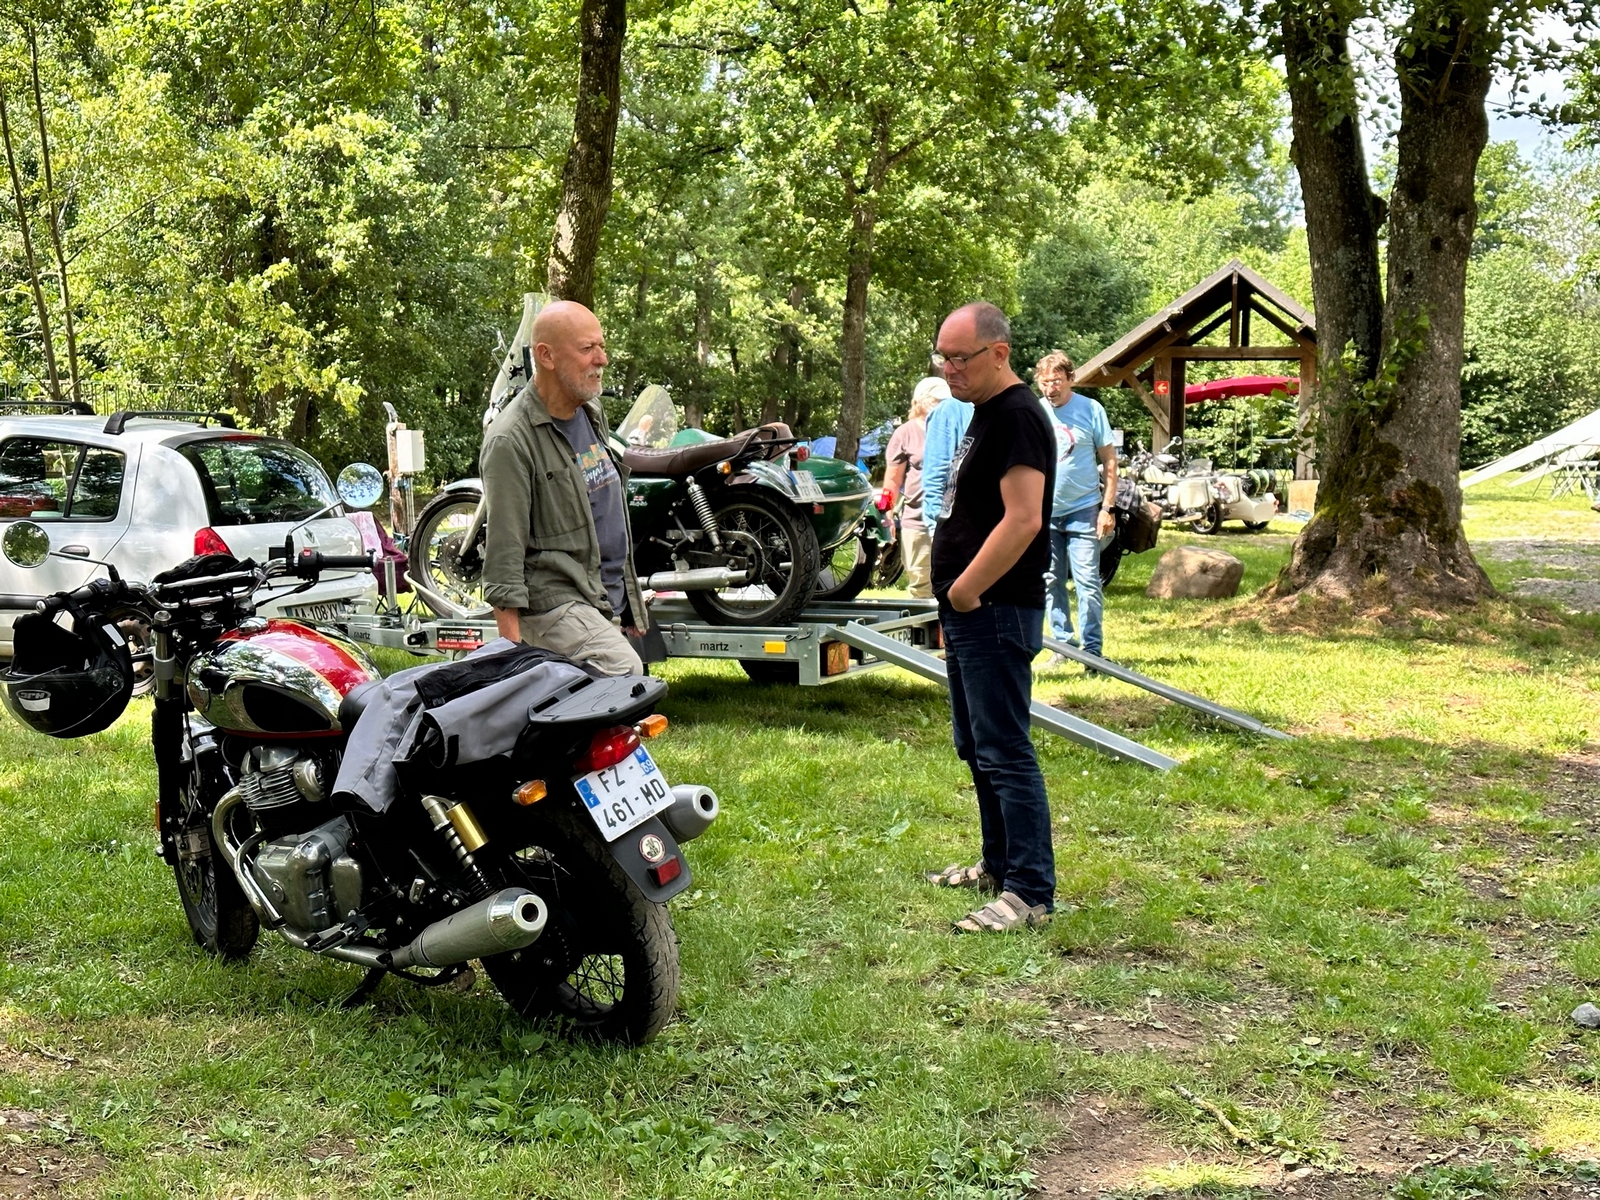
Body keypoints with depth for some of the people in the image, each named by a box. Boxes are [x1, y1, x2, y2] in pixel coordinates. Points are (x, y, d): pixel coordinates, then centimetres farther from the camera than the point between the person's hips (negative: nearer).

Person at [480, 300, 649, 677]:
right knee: (628, 680, -26)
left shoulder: (594, 414, 13)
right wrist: (512, 650, -20)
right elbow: (503, 550, -17)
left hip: (607, 599, 9)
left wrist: (632, 603, 24)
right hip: (555, 599, -8)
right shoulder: (511, 440, -15)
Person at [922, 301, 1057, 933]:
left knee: (1005, 754, -9)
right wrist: (955, 603, 16)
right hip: (970, 617, 11)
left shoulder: (1017, 417, -15)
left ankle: (1030, 893, -6)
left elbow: (1022, 521, -25)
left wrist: (965, 592, -18)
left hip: (997, 615, -11)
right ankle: (999, 865, 30)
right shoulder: (983, 414, 17)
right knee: (976, 747, 18)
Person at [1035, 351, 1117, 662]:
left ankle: (1092, 648, 1)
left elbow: (1109, 461, -1)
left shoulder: (1091, 410, -3)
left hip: (1083, 511, -3)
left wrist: (1107, 508, -7)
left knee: (1087, 583, -5)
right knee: (1051, 583, 8)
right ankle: (1062, 644, 18)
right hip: (1043, 512, 4)